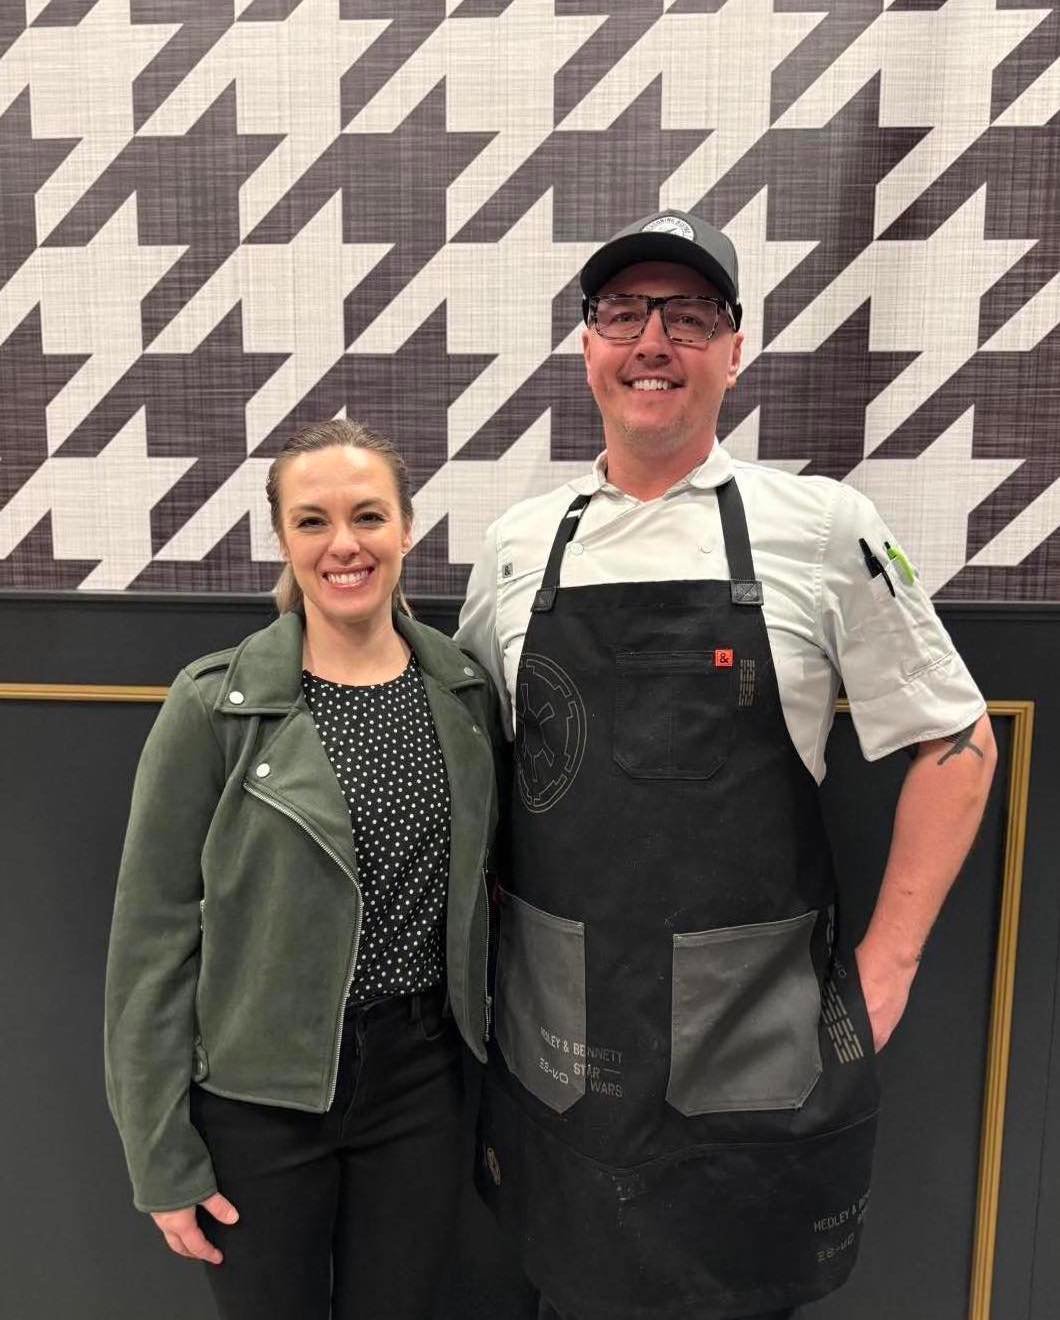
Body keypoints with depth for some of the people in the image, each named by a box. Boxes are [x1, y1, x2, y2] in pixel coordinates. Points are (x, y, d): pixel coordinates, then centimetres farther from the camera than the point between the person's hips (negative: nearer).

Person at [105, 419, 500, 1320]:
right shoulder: (215, 705, -14)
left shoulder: (466, 693, -3)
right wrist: (164, 1156, -6)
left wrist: (499, 1081, 6)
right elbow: (153, 935, -9)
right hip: (259, 1094, -2)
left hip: (420, 1079, 3)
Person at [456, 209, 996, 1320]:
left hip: (760, 1053, -2)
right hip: (556, 1050, 3)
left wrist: (886, 962, -5)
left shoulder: (824, 529, -6)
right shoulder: (518, 544, 2)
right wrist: (485, 911, 5)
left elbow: (956, 743, -1)